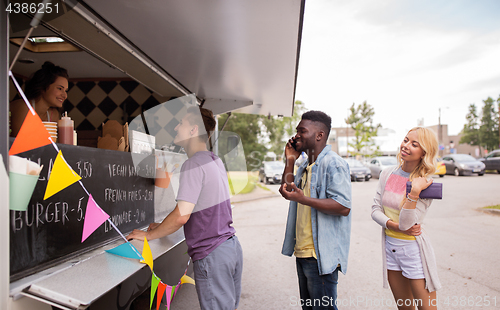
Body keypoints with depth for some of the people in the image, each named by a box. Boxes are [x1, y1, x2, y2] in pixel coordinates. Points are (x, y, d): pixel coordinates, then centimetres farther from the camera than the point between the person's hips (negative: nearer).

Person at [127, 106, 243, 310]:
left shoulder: (194, 164, -16)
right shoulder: (215, 160, 13)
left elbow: (181, 216, -21)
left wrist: (148, 235, -6)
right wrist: (163, 227, 21)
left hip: (212, 254, -9)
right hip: (232, 246, 9)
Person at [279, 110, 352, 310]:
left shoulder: (333, 163, -17)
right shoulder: (305, 166, 14)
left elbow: (344, 207, -25)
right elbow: (286, 190, 19)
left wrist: (302, 199, -29)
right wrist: (290, 161, 9)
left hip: (322, 256, -10)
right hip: (302, 253, 10)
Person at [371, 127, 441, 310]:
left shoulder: (426, 184, -13)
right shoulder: (387, 174, 0)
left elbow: (406, 223, -20)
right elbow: (375, 210, 2)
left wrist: (414, 191, -29)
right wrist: (393, 225, -15)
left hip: (413, 249, -4)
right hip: (389, 246, 4)